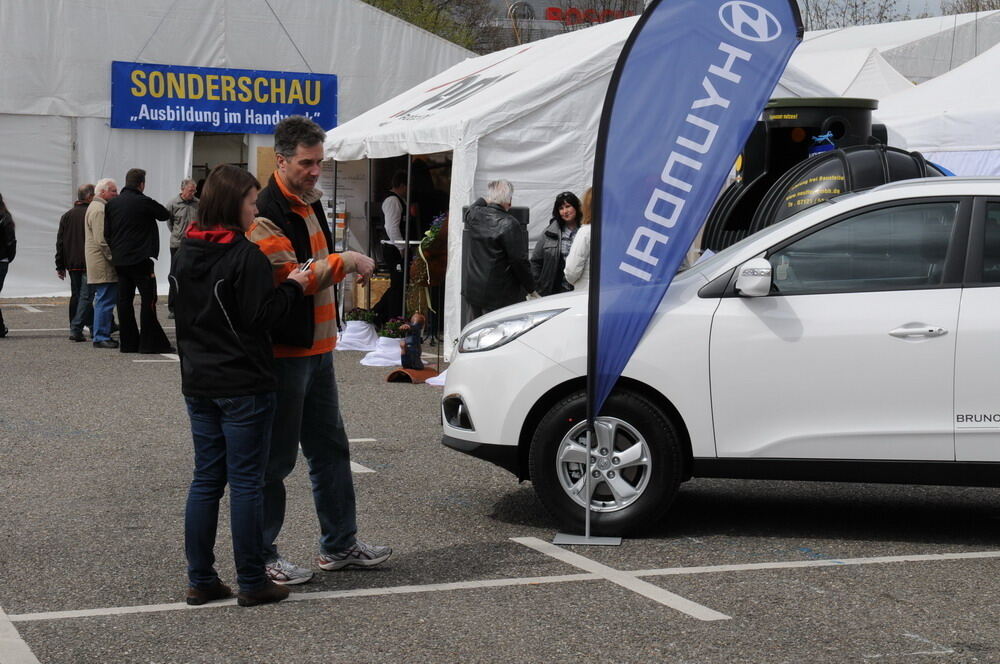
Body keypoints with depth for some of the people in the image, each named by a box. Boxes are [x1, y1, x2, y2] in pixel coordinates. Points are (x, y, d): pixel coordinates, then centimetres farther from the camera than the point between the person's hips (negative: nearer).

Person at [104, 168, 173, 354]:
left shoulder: (112, 203, 8)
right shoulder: (144, 202, -10)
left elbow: (106, 232, 10)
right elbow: (165, 214, 1)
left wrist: (114, 251, 17)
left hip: (119, 260, 7)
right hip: (140, 260, -6)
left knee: (124, 300, 8)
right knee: (148, 299, -3)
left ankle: (128, 343, 10)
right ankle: (150, 342, -7)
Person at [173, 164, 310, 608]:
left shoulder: (185, 254, 8)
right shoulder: (245, 256, -16)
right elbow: (260, 317, -17)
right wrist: (292, 287, -5)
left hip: (198, 384, 7)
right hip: (244, 386, -7)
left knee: (206, 480, 12)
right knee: (246, 483, -1)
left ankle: (200, 580, 15)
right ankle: (252, 583, 5)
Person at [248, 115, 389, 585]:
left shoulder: (310, 203, 14)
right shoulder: (266, 214, -17)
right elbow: (289, 278, -27)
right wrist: (345, 261, -26)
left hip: (317, 348, 10)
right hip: (284, 352, -10)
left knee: (331, 449, 15)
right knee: (276, 457, -3)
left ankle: (339, 544, 25)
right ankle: (262, 558, 6)